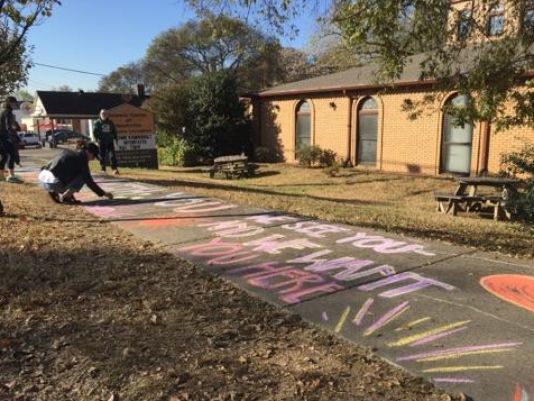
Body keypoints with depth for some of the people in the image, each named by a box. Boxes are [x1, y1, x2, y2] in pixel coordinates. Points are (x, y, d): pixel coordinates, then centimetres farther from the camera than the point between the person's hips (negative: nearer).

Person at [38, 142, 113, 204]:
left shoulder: (68, 152, 20)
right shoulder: (81, 159, -4)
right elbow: (89, 181, -4)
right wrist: (104, 193, 6)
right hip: (53, 183, -8)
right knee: (83, 177, 1)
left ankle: (54, 192, 12)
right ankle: (64, 197, -7)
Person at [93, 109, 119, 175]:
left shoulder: (110, 122, 10)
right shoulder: (97, 122, 1)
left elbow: (114, 131, 17)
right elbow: (95, 132, -2)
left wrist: (115, 138, 6)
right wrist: (98, 139, -12)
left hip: (110, 142, 2)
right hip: (102, 142, -2)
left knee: (113, 155, -7)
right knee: (102, 156, 5)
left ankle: (114, 169, -9)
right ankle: (103, 169, 14)